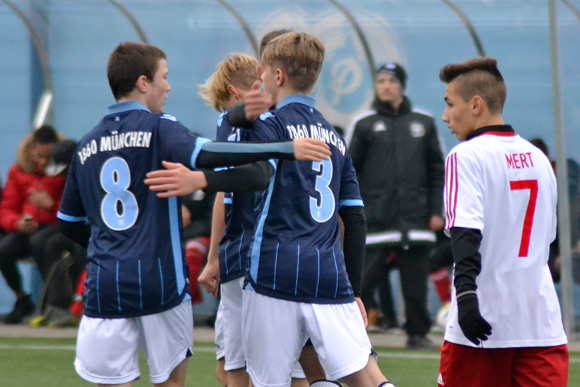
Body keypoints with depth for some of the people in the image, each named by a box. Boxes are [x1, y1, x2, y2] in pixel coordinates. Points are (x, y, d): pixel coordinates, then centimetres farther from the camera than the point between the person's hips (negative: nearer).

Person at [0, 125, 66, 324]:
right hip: (26, 228, 4)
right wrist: (18, 223, -14)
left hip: (56, 226, -3)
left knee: (38, 241, -39)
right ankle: (21, 299, 0)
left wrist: (51, 205, -24)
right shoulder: (19, 171, 10)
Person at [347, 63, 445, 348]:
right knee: (363, 279, -7)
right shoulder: (364, 125, 6)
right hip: (375, 218, -2)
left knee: (416, 281, 3)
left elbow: (436, 171, 14)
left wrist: (436, 210, 6)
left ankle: (418, 333, 14)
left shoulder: (423, 123, 12)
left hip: (415, 218, 2)